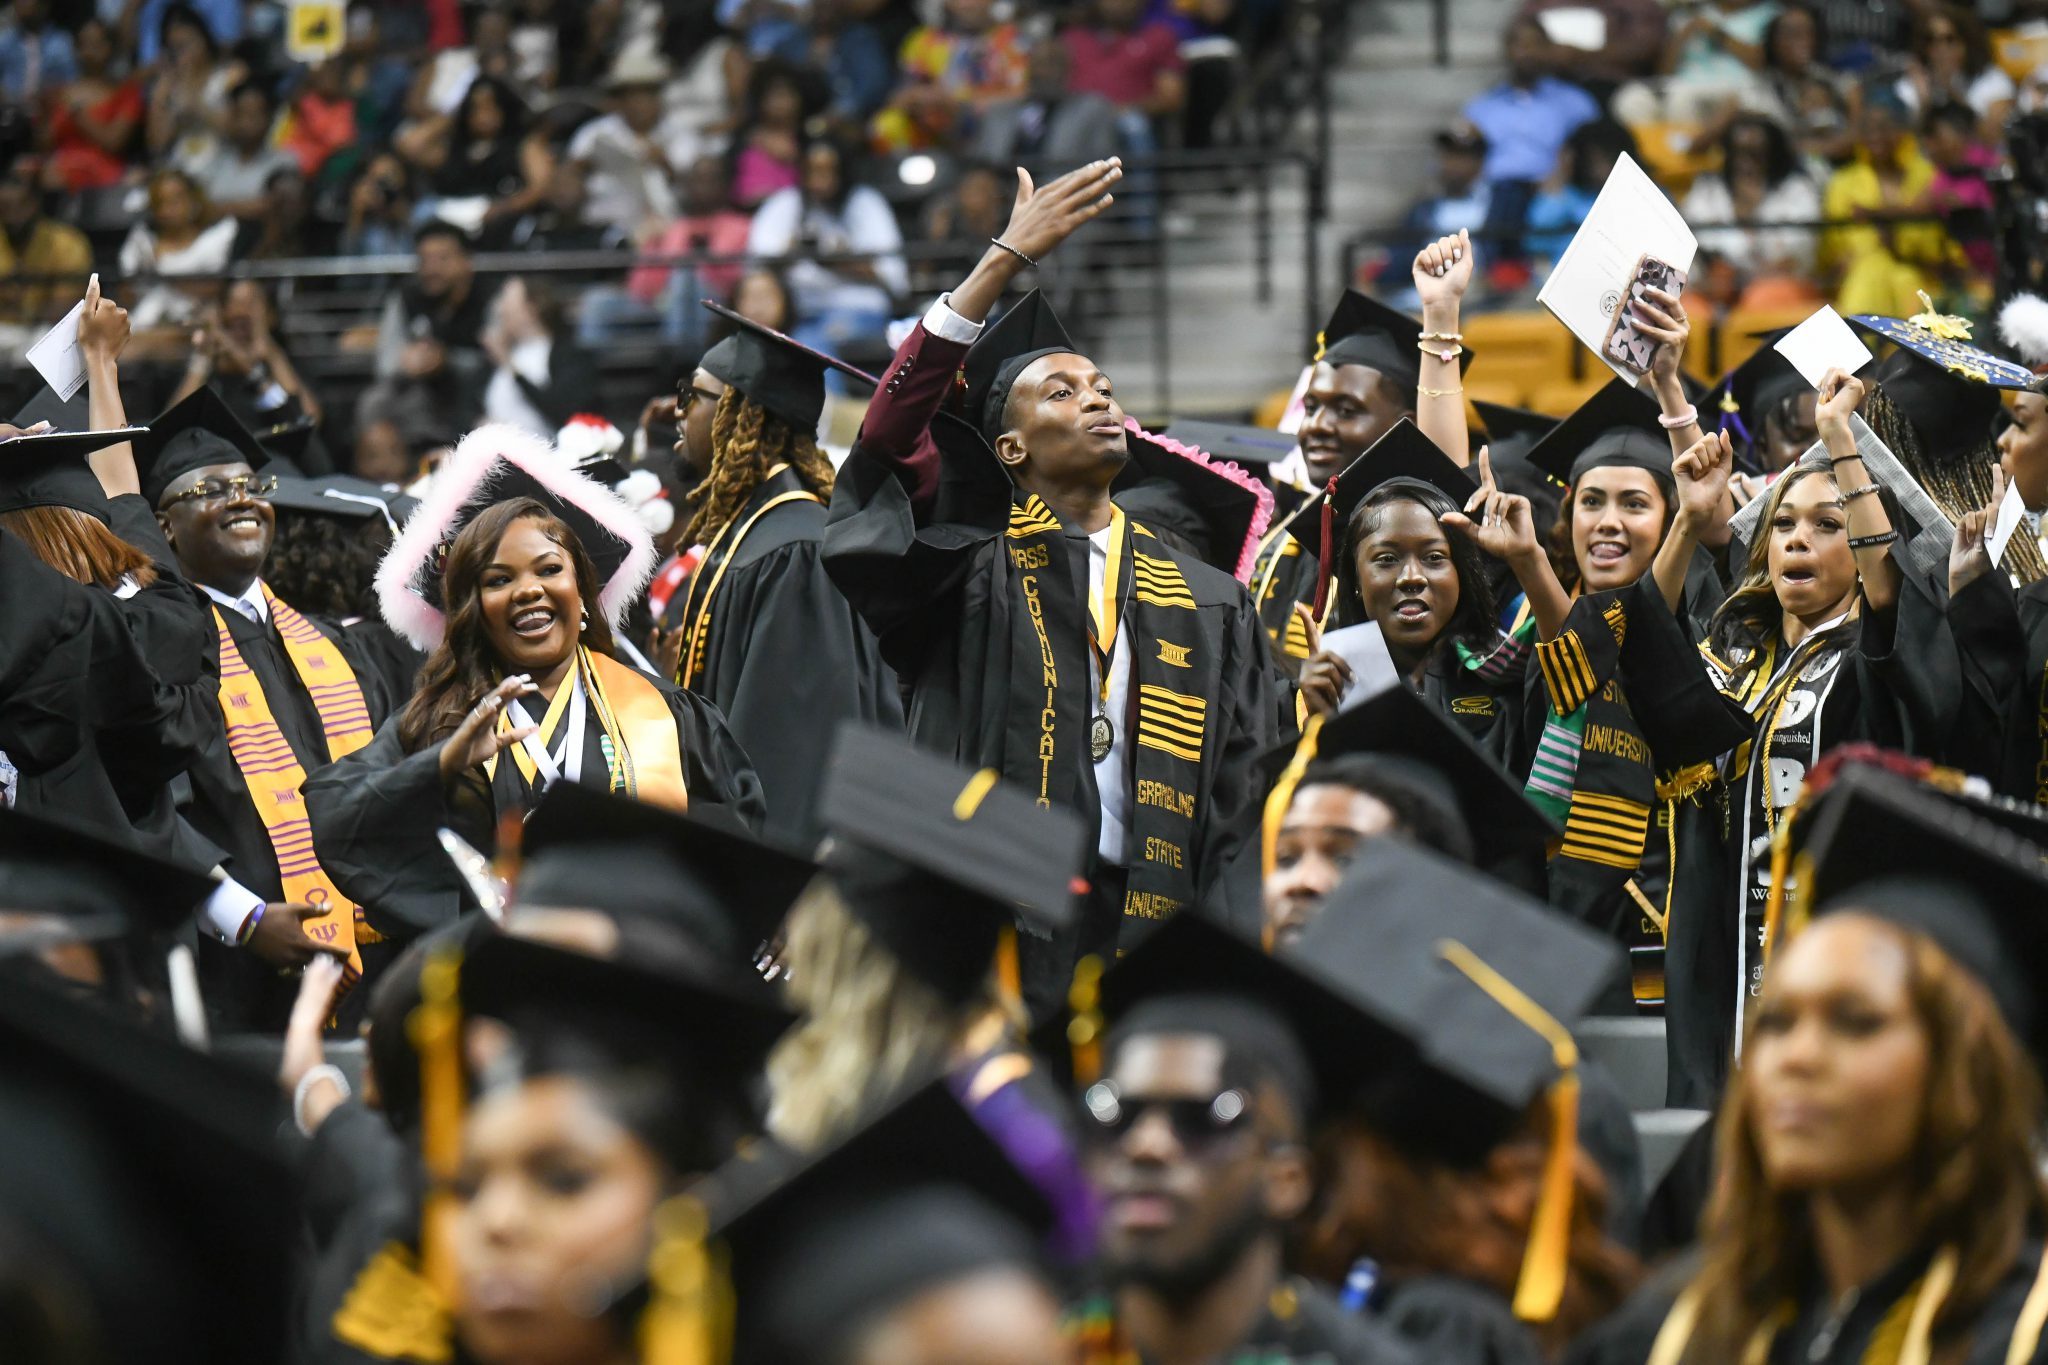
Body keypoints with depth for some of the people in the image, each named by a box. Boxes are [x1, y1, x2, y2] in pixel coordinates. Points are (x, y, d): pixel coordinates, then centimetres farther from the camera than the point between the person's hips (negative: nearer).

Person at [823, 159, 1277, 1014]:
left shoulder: (1210, 605, 16)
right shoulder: (967, 570, 7)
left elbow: (1241, 813, 11)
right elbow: (889, 432, -10)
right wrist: (1008, 257, -14)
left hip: (1149, 939, 3)